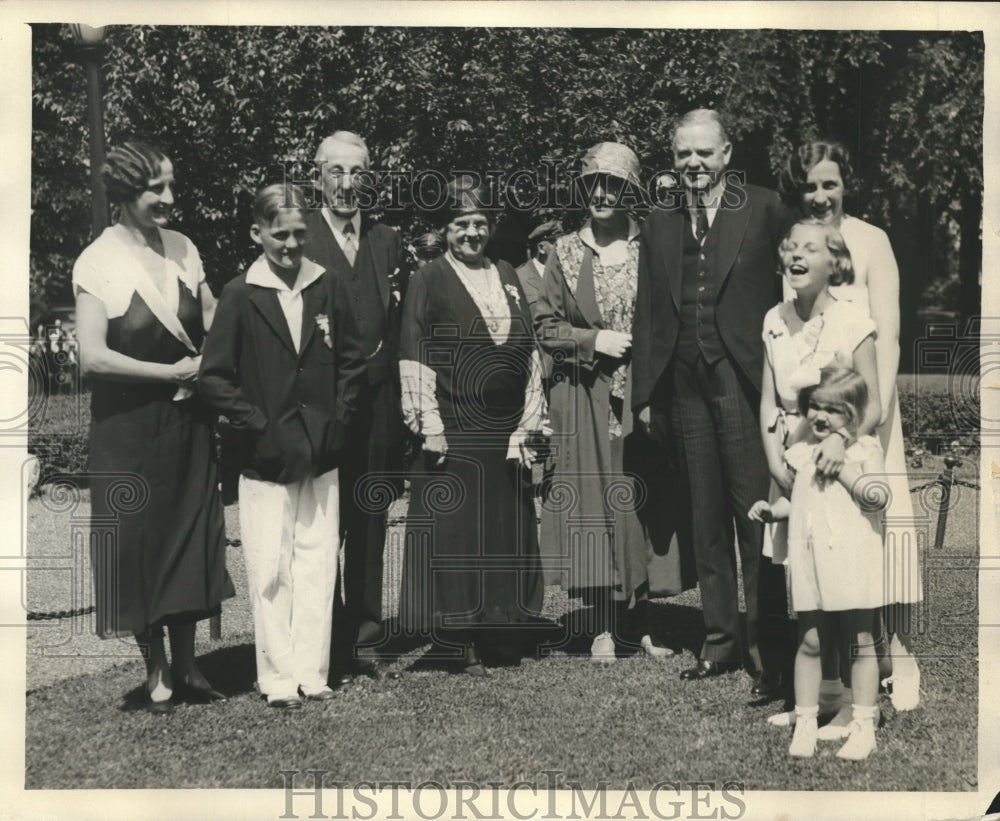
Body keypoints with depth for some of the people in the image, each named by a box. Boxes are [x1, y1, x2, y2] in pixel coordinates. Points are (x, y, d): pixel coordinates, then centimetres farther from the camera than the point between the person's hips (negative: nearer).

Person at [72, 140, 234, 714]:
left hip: (188, 422, 4)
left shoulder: (183, 249, 3)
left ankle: (185, 666, 22)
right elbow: (93, 356, -16)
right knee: (140, 543, 5)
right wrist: (170, 372, -14)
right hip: (129, 427, -4)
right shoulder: (98, 262, -11)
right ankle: (156, 671, 19)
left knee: (191, 538, 8)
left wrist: (206, 368, -11)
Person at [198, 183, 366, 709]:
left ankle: (311, 671, 12)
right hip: (266, 456, -2)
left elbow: (352, 361, 13)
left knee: (318, 563, 4)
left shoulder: (328, 290, 5)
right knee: (270, 570, -1)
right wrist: (257, 425, -9)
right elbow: (214, 377, -3)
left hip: (322, 455, 3)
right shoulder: (240, 296, -3)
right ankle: (278, 678, 9)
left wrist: (338, 419, 2)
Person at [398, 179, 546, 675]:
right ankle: (464, 642, 6)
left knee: (507, 527, 8)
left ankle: (499, 630, 20)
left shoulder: (508, 279, 13)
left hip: (506, 429, 5)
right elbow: (413, 360, -5)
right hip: (453, 426, -5)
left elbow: (530, 354, 12)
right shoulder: (429, 280, -1)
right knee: (455, 528, -2)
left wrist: (528, 422, 4)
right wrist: (429, 425, -12)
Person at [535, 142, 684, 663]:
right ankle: (602, 626, 8)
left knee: (642, 498, 3)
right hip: (584, 401, 0)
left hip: (644, 397, 0)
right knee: (593, 501, -1)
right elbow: (545, 326, 5)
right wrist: (594, 339, -9)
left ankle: (640, 618, 15)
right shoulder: (566, 251, 5)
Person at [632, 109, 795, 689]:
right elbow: (649, 315, 15)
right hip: (687, 390, 5)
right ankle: (720, 641, 21)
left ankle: (771, 651, 4)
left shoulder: (764, 209, 1)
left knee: (756, 516, -4)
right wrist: (646, 393, 10)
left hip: (745, 382, -5)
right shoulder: (659, 225, 14)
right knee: (706, 521, 11)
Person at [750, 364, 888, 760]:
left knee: (861, 642, 4)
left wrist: (841, 466, -13)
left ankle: (863, 725, 14)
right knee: (810, 641, 6)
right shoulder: (800, 453, 11)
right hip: (810, 560, 3)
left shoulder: (864, 449, -1)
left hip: (852, 560, -3)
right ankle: (805, 722, 14)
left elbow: (877, 496, -15)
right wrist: (772, 509, 5)